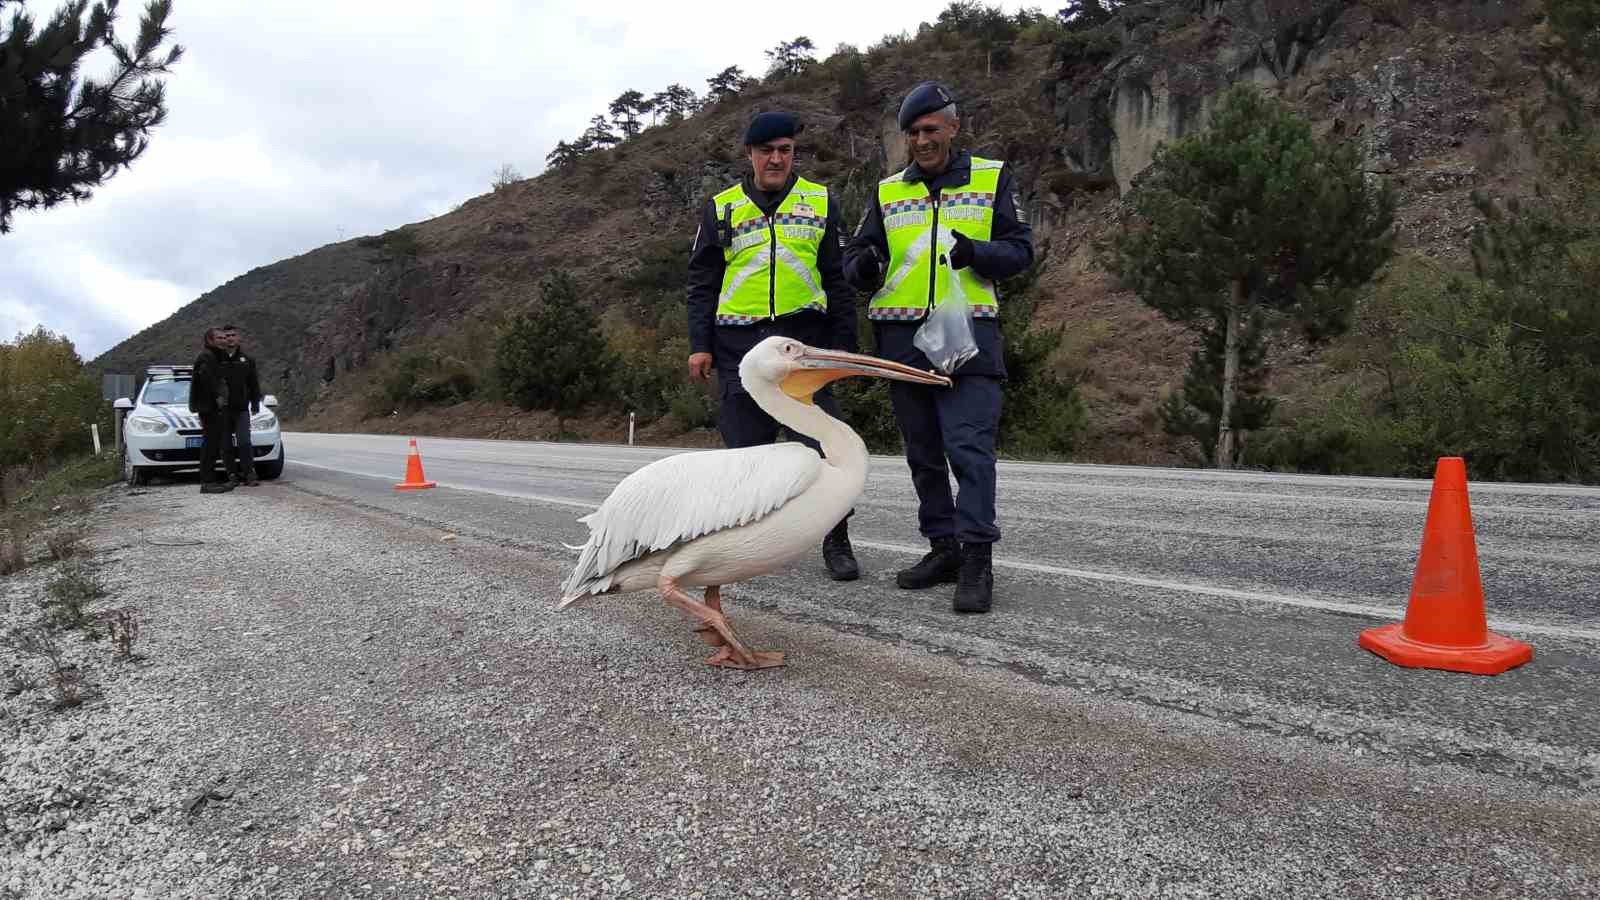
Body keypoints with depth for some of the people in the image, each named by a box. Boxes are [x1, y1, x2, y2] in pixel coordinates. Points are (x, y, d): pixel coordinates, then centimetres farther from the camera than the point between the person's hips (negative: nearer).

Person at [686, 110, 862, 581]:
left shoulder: (820, 202, 11)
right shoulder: (721, 208, 10)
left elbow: (838, 279, 10)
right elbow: (702, 282, 10)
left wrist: (843, 344, 4)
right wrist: (700, 344, 0)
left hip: (804, 338, -1)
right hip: (739, 343, 1)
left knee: (825, 443, -6)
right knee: (746, 446, 5)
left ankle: (837, 541, 7)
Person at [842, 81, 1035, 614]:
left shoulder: (992, 179, 8)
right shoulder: (888, 192, 15)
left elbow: (1020, 250, 4)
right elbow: (855, 259, 12)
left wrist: (976, 252, -17)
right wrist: (865, 266, -13)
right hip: (902, 337, 4)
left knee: (969, 445, -13)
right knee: (923, 453, 9)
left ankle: (977, 561, -10)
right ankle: (945, 548, 20)